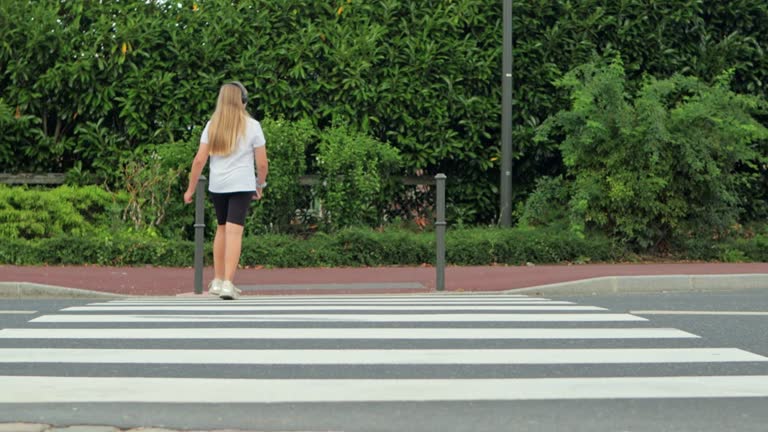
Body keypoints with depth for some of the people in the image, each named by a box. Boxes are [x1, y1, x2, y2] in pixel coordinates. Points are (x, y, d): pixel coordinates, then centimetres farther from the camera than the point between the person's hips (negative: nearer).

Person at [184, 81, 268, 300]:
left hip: (217, 185, 3)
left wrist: (191, 188, 8)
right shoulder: (252, 126, 0)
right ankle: (228, 283, -15)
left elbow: (199, 160, 1)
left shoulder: (212, 125, 7)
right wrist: (260, 185, 15)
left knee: (221, 229, 18)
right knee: (234, 232, -8)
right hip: (242, 185, -3)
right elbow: (262, 163, -1)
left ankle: (217, 280, 22)